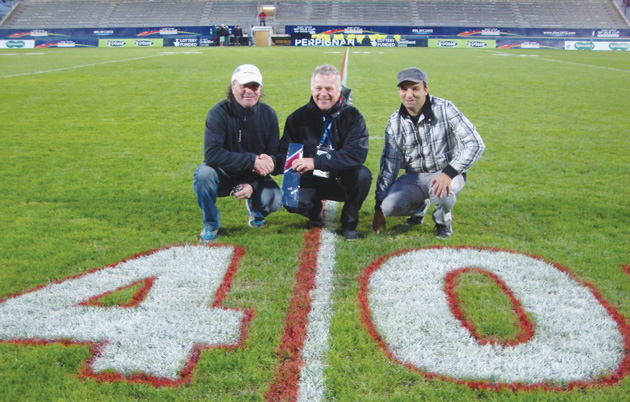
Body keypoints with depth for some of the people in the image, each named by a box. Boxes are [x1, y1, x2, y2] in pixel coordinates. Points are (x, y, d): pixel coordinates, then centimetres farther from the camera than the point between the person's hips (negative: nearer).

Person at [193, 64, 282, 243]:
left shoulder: (268, 114, -6)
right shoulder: (219, 112, -17)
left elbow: (274, 156, -7)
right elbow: (211, 154, -30)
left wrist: (253, 184, -22)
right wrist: (252, 160, -35)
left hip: (254, 176, 2)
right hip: (224, 175, -2)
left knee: (274, 199, -26)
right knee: (203, 173, -34)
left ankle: (254, 209, 15)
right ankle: (210, 223, -7)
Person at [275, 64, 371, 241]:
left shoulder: (352, 116, -9)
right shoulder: (298, 117, -1)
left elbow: (357, 153, -25)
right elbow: (284, 153, -2)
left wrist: (316, 162, -35)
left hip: (342, 181, -1)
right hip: (311, 181, 1)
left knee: (363, 175, -32)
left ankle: (349, 222, -4)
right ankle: (315, 211, 11)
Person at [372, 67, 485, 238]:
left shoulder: (445, 109, -14)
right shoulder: (395, 123, -3)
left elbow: (475, 144, -19)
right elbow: (388, 166, 1)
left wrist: (449, 172, -34)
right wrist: (379, 208, -1)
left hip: (447, 173, -3)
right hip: (414, 178, 3)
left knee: (441, 192, -37)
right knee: (389, 206, -22)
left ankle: (443, 220, 1)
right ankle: (419, 207, 16)